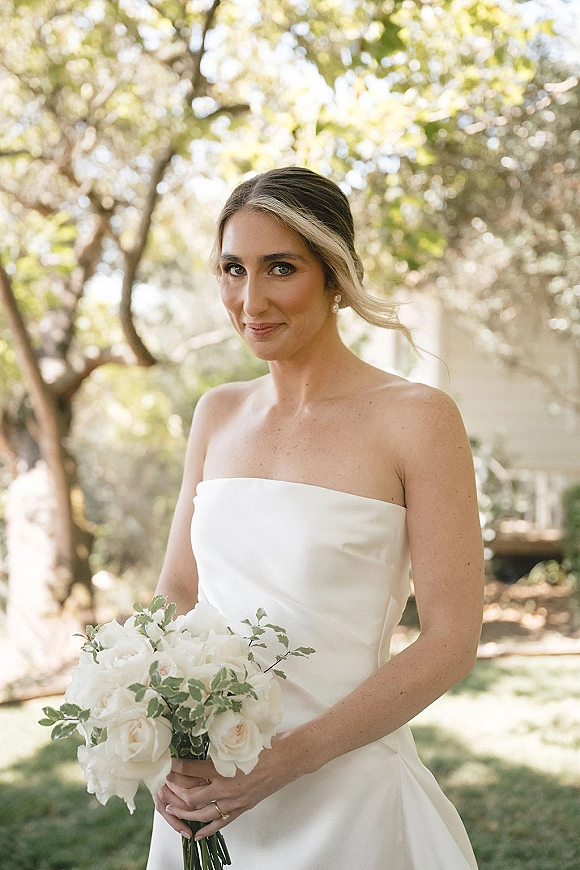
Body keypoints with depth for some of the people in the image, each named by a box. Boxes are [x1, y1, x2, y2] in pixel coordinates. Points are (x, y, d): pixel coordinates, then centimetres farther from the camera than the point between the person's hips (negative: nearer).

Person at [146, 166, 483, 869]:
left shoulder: (416, 418, -11)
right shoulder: (218, 414, 4)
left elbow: (451, 641, -12)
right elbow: (175, 592, 9)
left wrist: (286, 760, -18)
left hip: (343, 799, -4)